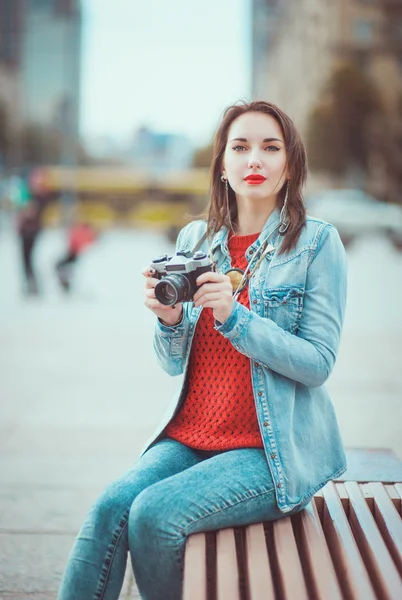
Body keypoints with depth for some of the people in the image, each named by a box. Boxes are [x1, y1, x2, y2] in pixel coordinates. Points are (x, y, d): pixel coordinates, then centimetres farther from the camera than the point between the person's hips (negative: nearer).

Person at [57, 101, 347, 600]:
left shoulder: (317, 242, -3)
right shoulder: (195, 238, 9)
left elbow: (318, 363, -9)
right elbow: (174, 364, 11)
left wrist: (234, 316, -21)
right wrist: (169, 319, -11)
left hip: (276, 447, -4)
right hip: (191, 435, 4)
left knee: (155, 512, -25)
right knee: (110, 507, -22)